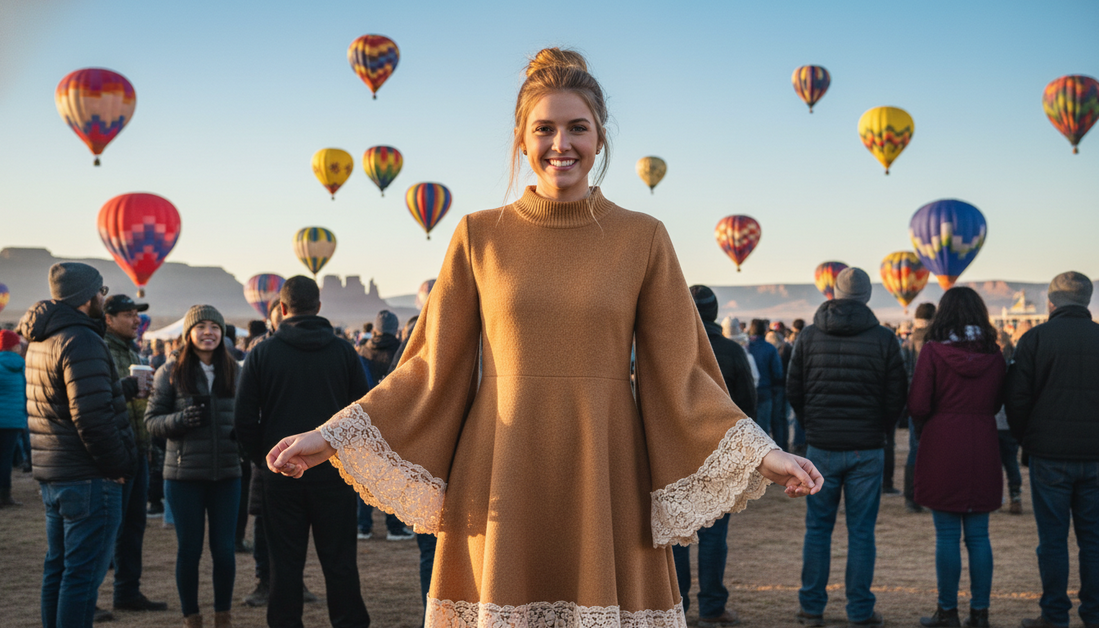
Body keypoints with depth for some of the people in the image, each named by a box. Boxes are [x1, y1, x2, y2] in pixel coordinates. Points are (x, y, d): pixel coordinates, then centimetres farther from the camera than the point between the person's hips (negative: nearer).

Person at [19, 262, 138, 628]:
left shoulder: (39, 341, 13)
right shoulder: (81, 341, -17)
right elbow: (93, 417, -23)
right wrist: (120, 466, -13)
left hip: (51, 475, 10)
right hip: (88, 478, -10)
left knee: (58, 569, 17)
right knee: (84, 573, -5)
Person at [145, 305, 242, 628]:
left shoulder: (233, 370, 7)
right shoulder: (172, 371, -2)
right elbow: (152, 419, -1)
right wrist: (181, 420, -20)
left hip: (227, 473, 2)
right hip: (184, 474, -2)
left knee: (224, 548, 6)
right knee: (189, 549, 6)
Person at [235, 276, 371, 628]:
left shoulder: (262, 353, -1)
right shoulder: (343, 351, 1)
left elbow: (245, 419, -3)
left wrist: (263, 458, 9)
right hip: (334, 474, 0)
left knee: (285, 562, 6)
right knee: (339, 560, 5)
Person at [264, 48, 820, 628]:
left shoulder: (643, 239, 3)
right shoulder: (479, 236, 4)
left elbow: (680, 377, 3)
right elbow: (431, 369, 6)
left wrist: (761, 454, -8)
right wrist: (332, 438, 0)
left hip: (604, 486, 0)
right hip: (500, 487, 0)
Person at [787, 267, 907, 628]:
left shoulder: (809, 336, 0)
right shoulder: (884, 340, -4)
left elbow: (793, 391, 5)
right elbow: (896, 398, -1)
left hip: (821, 448, 1)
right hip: (866, 449, -1)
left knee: (817, 528, 10)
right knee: (861, 532, 5)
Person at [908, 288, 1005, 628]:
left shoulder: (934, 350, -8)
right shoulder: (993, 353, 3)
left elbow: (918, 404, -9)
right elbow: (997, 401, 11)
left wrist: (923, 427, 9)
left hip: (943, 447, -3)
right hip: (983, 449, 3)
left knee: (947, 536, 3)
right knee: (978, 536, 10)